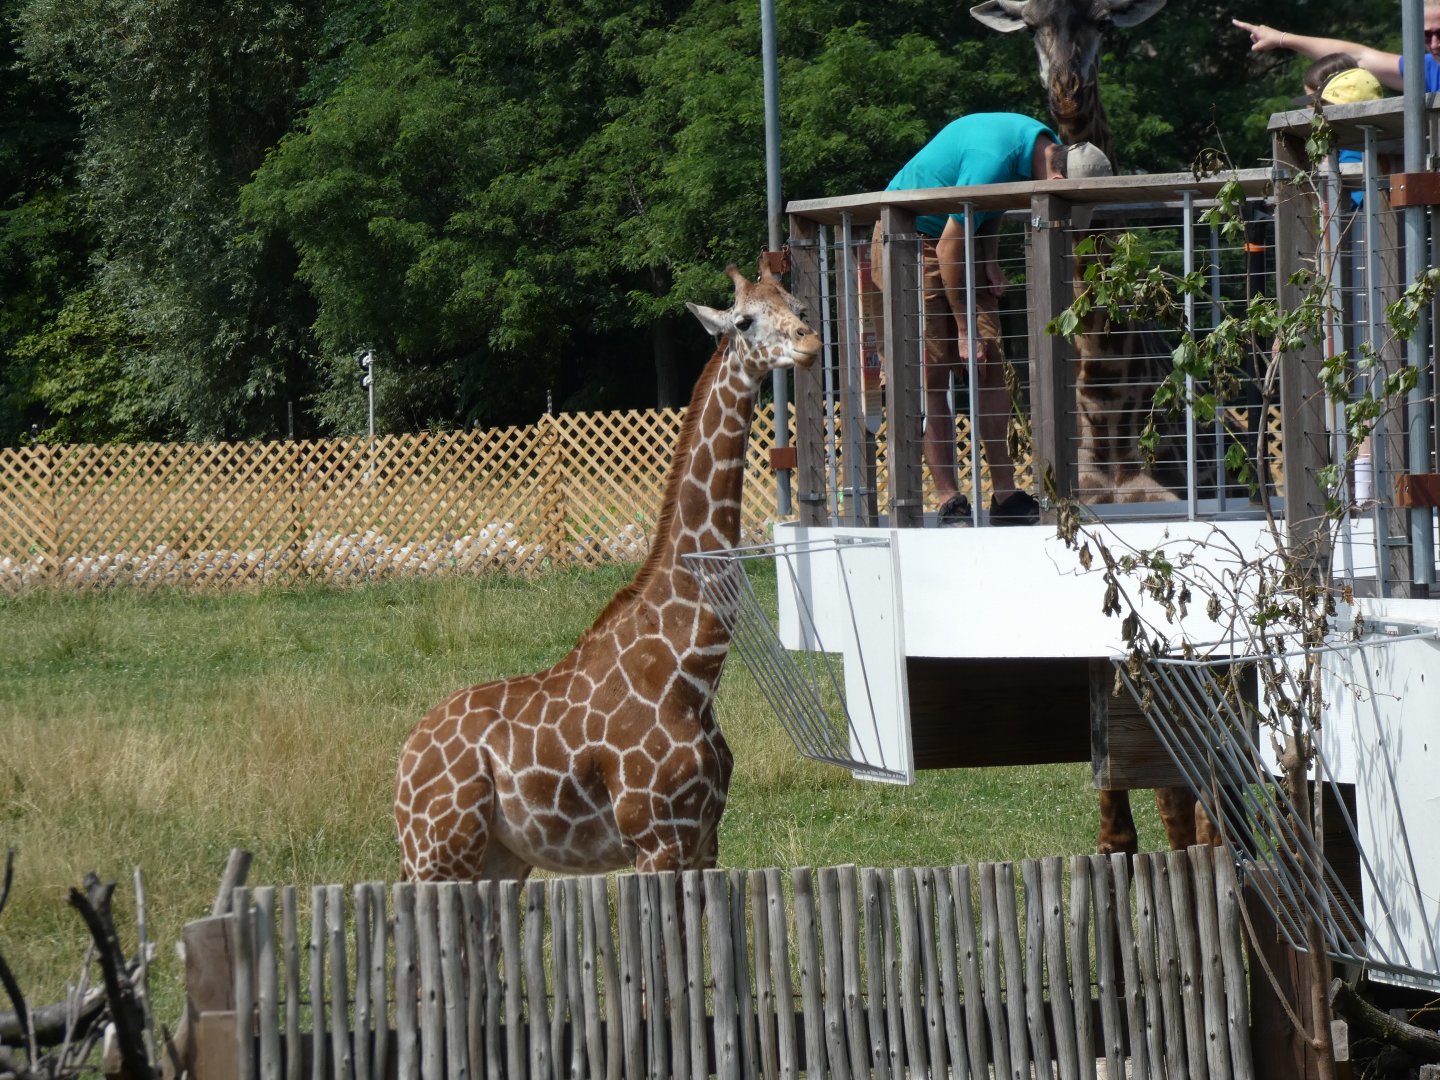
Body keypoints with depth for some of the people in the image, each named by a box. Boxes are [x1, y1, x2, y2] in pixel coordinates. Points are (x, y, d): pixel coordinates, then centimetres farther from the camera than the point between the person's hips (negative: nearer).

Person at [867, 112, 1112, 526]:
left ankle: (1005, 494, 1)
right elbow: (949, 249, -25)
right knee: (930, 372, -10)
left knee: (991, 363, 0)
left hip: (959, 235, 9)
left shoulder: (1043, 146, -4)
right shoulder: (993, 160, -32)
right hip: (910, 239, -9)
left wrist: (991, 259, 0)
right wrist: (965, 331, -18)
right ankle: (949, 502, -10)